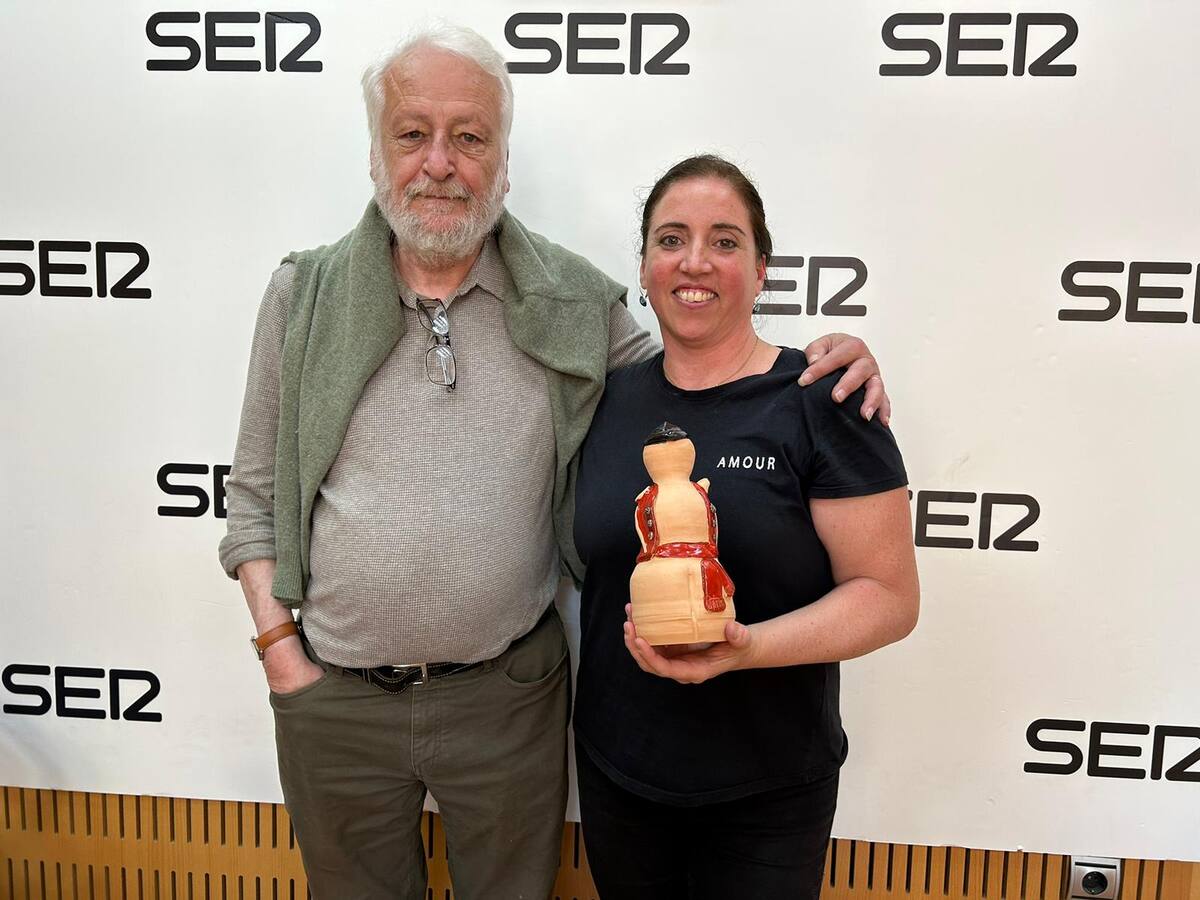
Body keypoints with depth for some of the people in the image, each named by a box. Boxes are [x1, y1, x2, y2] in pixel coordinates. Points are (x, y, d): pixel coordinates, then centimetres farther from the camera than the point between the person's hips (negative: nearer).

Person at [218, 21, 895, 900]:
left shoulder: (575, 301, -4)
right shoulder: (302, 295, -2)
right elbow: (256, 491, 4)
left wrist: (815, 365, -13)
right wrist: (278, 642, -3)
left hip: (510, 693, 0)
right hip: (332, 697, 1)